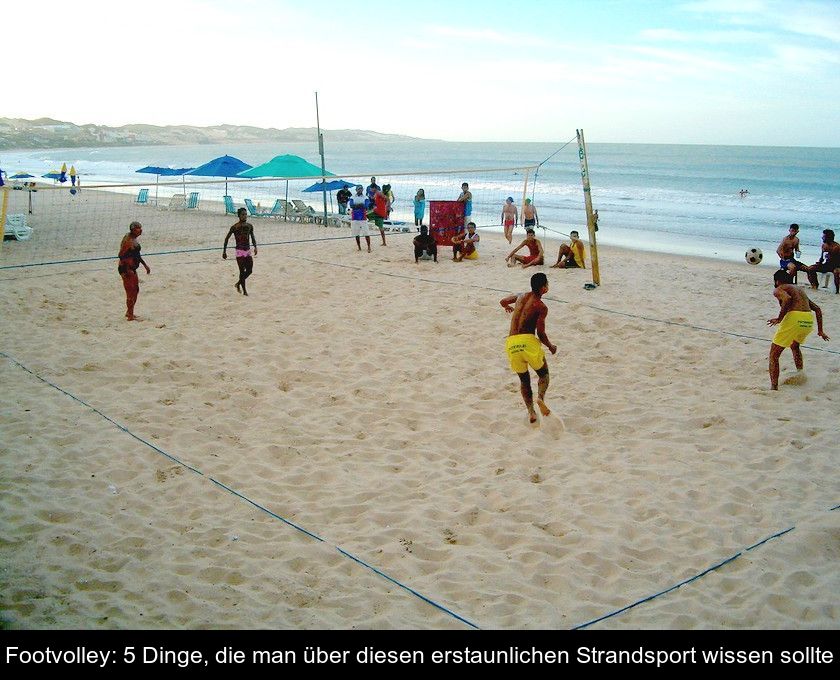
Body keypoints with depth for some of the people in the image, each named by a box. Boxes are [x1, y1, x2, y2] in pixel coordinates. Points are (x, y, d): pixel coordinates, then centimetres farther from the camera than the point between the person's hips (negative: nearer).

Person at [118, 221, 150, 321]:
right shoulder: (128, 240, -20)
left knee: (136, 290, 18)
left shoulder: (133, 239, 10)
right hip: (126, 269, -10)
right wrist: (127, 270, -25)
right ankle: (130, 316, 6)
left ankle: (129, 312, 31)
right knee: (131, 292, -3)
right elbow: (121, 255, -24)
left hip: (132, 269, 10)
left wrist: (145, 265, 24)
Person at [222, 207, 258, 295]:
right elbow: (227, 238, -3)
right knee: (242, 271, -5)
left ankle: (238, 284, 28)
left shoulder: (250, 226, 4)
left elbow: (252, 236, 19)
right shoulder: (235, 227, -10)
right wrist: (224, 251, -4)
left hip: (248, 251, 5)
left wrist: (255, 247, 5)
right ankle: (244, 290, 5)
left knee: (249, 270, 4)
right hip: (240, 251, -5)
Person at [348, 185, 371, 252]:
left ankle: (369, 247, -1)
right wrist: (358, 205, -24)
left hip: (363, 218, -2)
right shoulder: (352, 198, 7)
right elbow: (351, 205, -9)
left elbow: (366, 207, -12)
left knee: (366, 233, -7)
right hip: (355, 218, 2)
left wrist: (356, 206, -23)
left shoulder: (365, 198, 3)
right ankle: (359, 247, 15)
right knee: (356, 234, 6)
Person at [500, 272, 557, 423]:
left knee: (524, 379, 19)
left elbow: (502, 301, 34)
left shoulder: (521, 297, 16)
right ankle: (540, 397, -13)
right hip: (527, 341, -5)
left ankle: (531, 411, 5)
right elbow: (541, 333, -5)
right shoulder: (541, 307, -1)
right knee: (543, 373, 15)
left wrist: (508, 307, 58)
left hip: (511, 343, 5)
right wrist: (551, 347, 14)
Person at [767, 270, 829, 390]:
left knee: (774, 355, 4)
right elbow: (817, 309, 28)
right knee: (795, 346, 37)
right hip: (809, 320, 7)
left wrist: (779, 318, -10)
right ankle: (801, 374, 25)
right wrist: (820, 331, 30)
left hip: (795, 318, -7)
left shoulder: (778, 289, 9)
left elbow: (787, 298, -16)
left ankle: (774, 387, -7)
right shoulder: (799, 289, 31)